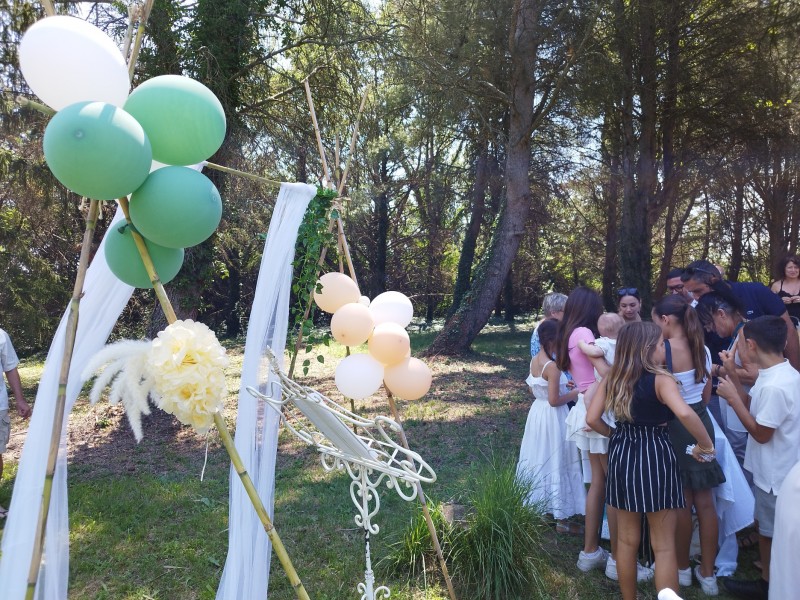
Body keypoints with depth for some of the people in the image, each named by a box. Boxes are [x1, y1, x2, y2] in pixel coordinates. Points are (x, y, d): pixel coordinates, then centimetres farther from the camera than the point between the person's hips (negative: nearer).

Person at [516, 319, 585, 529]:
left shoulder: (534, 360, 3)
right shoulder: (552, 367, -23)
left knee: (539, 461, 18)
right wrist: (574, 393, -8)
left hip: (537, 413, 8)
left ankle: (538, 510, 32)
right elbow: (554, 401, -22)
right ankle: (561, 520, 14)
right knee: (555, 464, 2)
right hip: (552, 418, -8)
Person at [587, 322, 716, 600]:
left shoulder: (611, 380, 2)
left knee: (627, 540, 18)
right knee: (664, 546, 8)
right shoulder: (660, 379, -14)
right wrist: (706, 445, -17)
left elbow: (592, 419, 0)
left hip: (621, 456, 5)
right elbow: (684, 413, -31)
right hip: (655, 458, -5)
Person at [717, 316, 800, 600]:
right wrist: (732, 373, 2)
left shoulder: (774, 386, -31)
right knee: (768, 528, 24)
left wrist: (732, 397, -20)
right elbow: (753, 406, 8)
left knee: (771, 533, 10)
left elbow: (761, 433, -23)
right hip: (776, 469, 9)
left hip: (775, 474, -9)